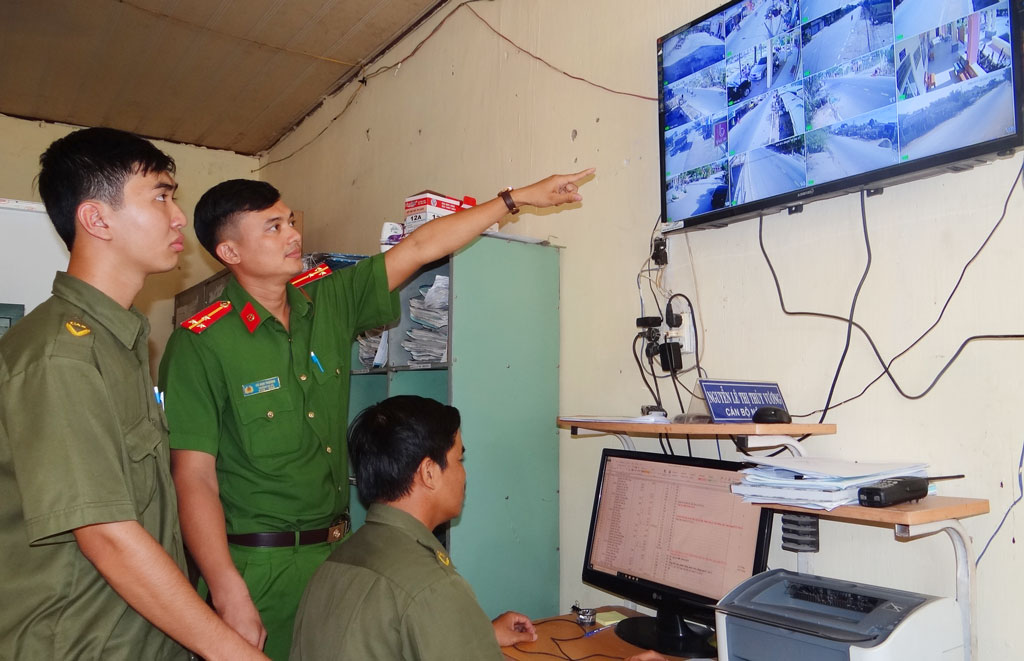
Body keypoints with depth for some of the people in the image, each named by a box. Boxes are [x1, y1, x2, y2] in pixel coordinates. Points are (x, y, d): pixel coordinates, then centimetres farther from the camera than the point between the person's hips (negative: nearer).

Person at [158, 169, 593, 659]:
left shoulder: (331, 300, 2)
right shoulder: (200, 345, -13)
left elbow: (420, 247, 3)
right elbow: (194, 479, -15)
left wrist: (518, 197, 5)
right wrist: (229, 595, -21)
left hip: (334, 549, 5)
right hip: (257, 564, -5)